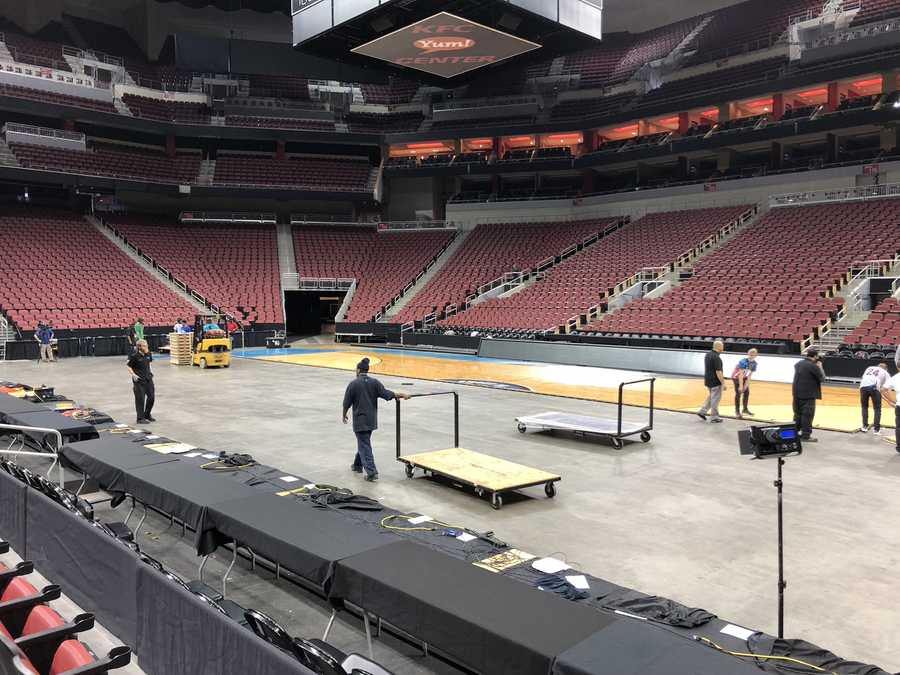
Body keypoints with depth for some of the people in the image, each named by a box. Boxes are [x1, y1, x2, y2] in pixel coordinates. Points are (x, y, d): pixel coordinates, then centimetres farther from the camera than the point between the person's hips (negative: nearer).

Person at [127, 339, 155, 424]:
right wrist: (133, 375, -19)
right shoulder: (135, 356, -14)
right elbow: (129, 367, -6)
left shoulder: (148, 354, 2)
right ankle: (140, 418, 9)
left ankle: (147, 414, 29)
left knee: (152, 397, 9)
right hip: (139, 380, -6)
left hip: (148, 378, 6)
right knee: (140, 399, -2)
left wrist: (150, 371, 9)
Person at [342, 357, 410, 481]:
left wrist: (344, 415, 12)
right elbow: (386, 394, -7)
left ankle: (371, 472, -12)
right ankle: (358, 465, 36)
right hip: (371, 419, 5)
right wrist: (401, 395, 3)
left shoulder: (353, 384, -10)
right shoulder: (374, 382, -1)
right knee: (363, 442, 22)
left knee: (364, 445, -4)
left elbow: (346, 403, -5)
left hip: (360, 420, -5)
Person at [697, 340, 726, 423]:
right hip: (716, 382, -9)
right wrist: (723, 383, -18)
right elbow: (718, 372, -24)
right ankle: (714, 417, 11)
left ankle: (702, 412, 20)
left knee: (710, 397, 23)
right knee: (715, 399, 3)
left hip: (708, 380, 9)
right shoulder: (716, 358, -22)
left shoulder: (708, 354, 6)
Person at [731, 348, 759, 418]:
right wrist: (741, 386, -27)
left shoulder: (754, 363, -9)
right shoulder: (743, 362, -30)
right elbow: (741, 374, -29)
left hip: (744, 377, 7)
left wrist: (746, 385, -8)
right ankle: (737, 412, -6)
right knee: (738, 394, -10)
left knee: (747, 392, 9)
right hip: (736, 377, -7)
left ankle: (745, 409, 26)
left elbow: (750, 375, -5)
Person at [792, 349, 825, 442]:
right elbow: (822, 378, -8)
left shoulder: (798, 363, 8)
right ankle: (806, 435, 2)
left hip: (797, 393, 8)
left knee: (797, 413, 16)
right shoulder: (813, 366, -16)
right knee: (807, 415, -1)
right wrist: (820, 367, 4)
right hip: (808, 394, -8)